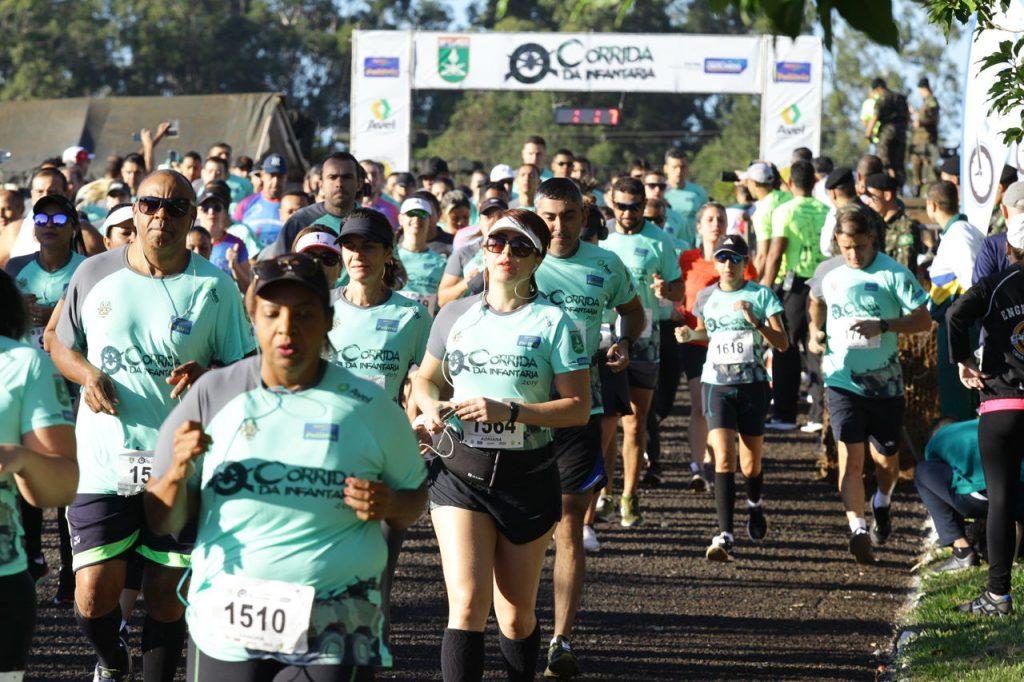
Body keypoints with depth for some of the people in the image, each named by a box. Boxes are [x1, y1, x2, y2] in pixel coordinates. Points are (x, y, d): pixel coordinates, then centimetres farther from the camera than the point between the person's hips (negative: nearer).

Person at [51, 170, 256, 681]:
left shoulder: (213, 287, -2)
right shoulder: (94, 274, 2)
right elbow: (60, 346, 14)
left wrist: (206, 375, -20)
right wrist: (87, 375, -8)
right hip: (103, 463, 1)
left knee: (167, 592, 3)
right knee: (94, 594, -2)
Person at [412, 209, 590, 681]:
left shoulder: (553, 322, -3)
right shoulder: (456, 316, 7)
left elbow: (578, 408, -7)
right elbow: (426, 379, 21)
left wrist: (509, 411, -19)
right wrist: (432, 406, -2)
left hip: (526, 475, -1)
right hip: (458, 470, 1)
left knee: (516, 611, 9)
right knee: (468, 602, -14)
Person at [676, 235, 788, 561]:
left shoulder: (761, 296, -2)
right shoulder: (706, 297, 7)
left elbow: (782, 343, -6)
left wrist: (755, 322, -21)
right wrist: (689, 334, 3)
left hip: (753, 384, -1)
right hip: (716, 384, 1)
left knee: (750, 464, 8)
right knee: (724, 458, -16)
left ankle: (755, 504, 44)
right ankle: (724, 536, -20)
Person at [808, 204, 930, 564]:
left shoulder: (894, 274, -8)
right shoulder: (828, 275, 1)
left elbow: (923, 320, -9)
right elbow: (817, 301, 25)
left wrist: (883, 325, -22)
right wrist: (815, 332, 8)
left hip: (885, 382, -1)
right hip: (842, 380, 1)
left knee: (885, 457, 12)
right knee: (851, 455, -14)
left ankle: (882, 504, 43)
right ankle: (858, 529, -20)